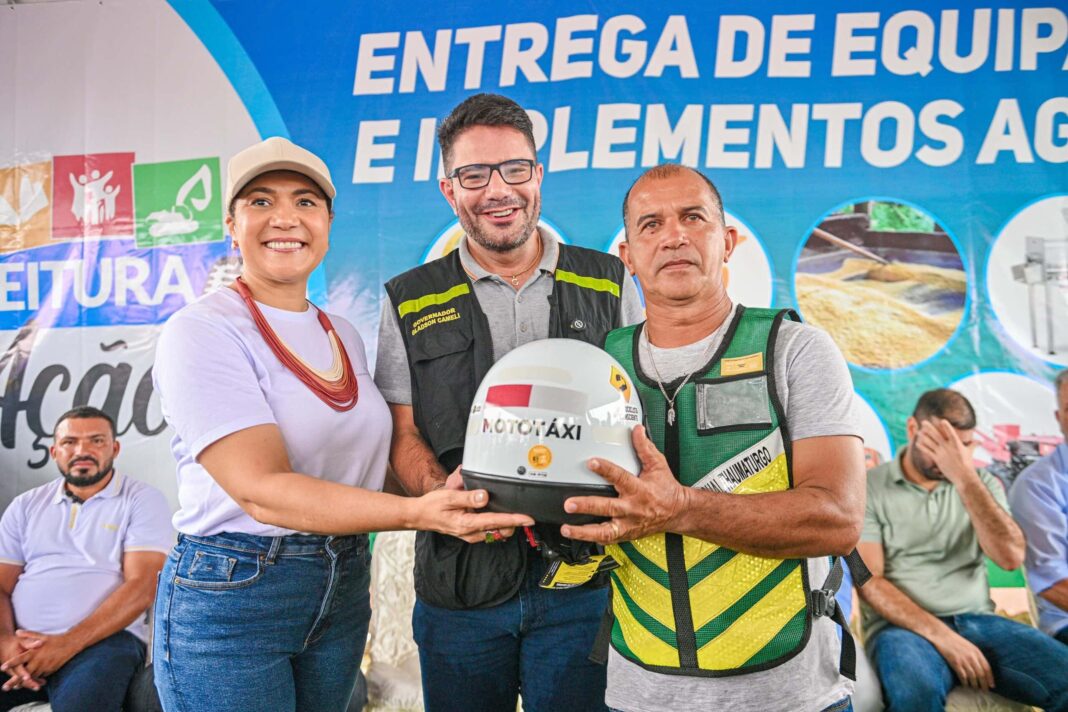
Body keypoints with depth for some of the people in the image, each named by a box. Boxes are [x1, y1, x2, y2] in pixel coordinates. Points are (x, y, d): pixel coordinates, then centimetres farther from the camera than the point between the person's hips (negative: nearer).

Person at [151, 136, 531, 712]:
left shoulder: (344, 336, 9)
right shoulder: (201, 331, -13)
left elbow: (365, 461, 10)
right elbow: (260, 489, -23)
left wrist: (447, 500, -9)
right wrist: (417, 512, -32)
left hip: (343, 593, 6)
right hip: (229, 597, -6)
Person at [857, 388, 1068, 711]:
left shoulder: (981, 483, 12)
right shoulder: (870, 487, 0)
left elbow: (1011, 557, -4)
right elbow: (869, 581, -6)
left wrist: (965, 477, -13)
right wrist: (942, 636, -17)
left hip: (978, 621, 4)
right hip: (905, 626, -4)